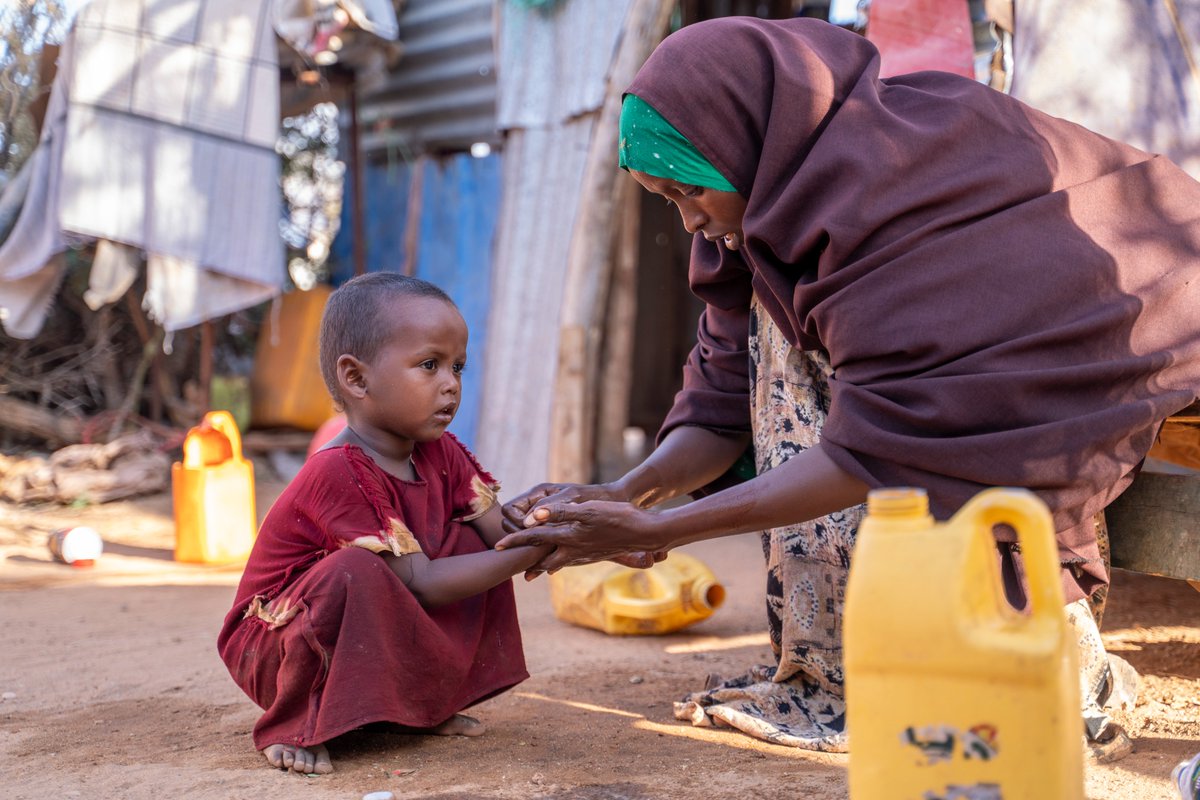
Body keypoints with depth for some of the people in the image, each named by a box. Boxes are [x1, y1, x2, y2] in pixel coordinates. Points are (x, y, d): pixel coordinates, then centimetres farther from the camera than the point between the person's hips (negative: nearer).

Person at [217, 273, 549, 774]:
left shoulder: (443, 455, -2)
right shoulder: (339, 473, -29)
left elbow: (502, 536, -9)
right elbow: (421, 582, -29)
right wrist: (531, 552, -32)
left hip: (377, 635, 8)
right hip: (274, 650, -8)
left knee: (474, 545, -4)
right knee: (358, 571, -36)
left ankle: (422, 704, 4)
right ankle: (295, 726, -16)